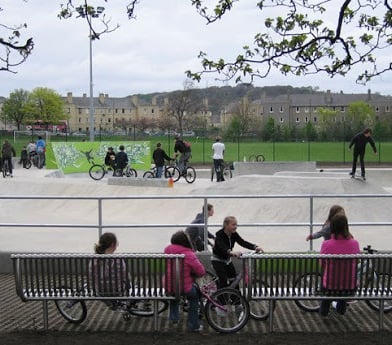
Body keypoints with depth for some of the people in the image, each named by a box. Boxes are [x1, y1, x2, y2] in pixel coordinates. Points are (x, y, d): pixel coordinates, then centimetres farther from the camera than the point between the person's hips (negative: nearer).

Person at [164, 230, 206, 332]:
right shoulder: (188, 255, -21)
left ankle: (173, 317, 44)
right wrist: (193, 274, 2)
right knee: (194, 298, 26)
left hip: (168, 287, 5)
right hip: (185, 288, -5)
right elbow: (201, 271, -20)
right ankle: (194, 325, 27)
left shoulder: (167, 250, -3)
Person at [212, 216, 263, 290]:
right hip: (218, 260, -7)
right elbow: (222, 246, -44)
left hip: (227, 259, 7)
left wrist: (255, 247, -35)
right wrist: (231, 252, -66)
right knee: (223, 282, -17)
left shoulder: (234, 234, -7)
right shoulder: (219, 235, -27)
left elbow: (242, 242, -18)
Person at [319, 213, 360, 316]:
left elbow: (322, 265, -1)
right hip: (350, 288, 2)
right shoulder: (354, 243, -11)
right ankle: (341, 310, 55)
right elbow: (356, 262, 6)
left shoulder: (326, 244, -16)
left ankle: (324, 310, 46)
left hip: (330, 287, -2)